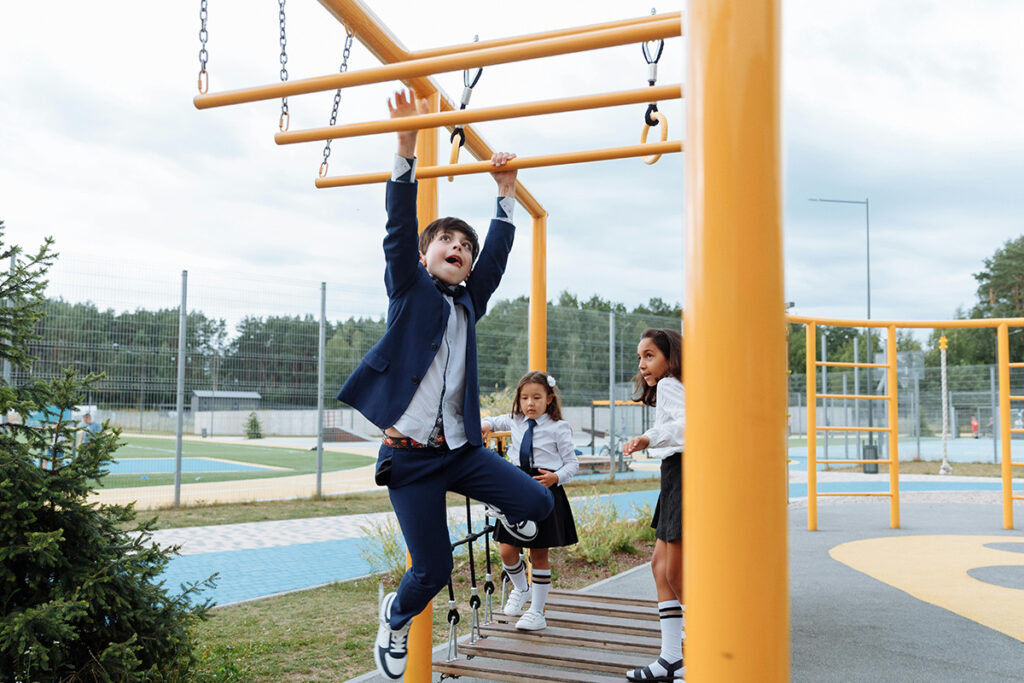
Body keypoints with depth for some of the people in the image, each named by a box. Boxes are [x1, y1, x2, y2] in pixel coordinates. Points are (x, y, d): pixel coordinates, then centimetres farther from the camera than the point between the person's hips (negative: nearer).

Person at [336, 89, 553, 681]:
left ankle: (506, 511, 23)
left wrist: (507, 193, 15)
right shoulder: (410, 290, 1)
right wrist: (407, 147, -16)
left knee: (537, 502, -13)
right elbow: (400, 227, -10)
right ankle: (395, 619, 32)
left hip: (460, 448, 4)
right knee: (433, 570, -1)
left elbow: (497, 253, 12)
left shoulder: (469, 302, 13)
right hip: (409, 454, -4)